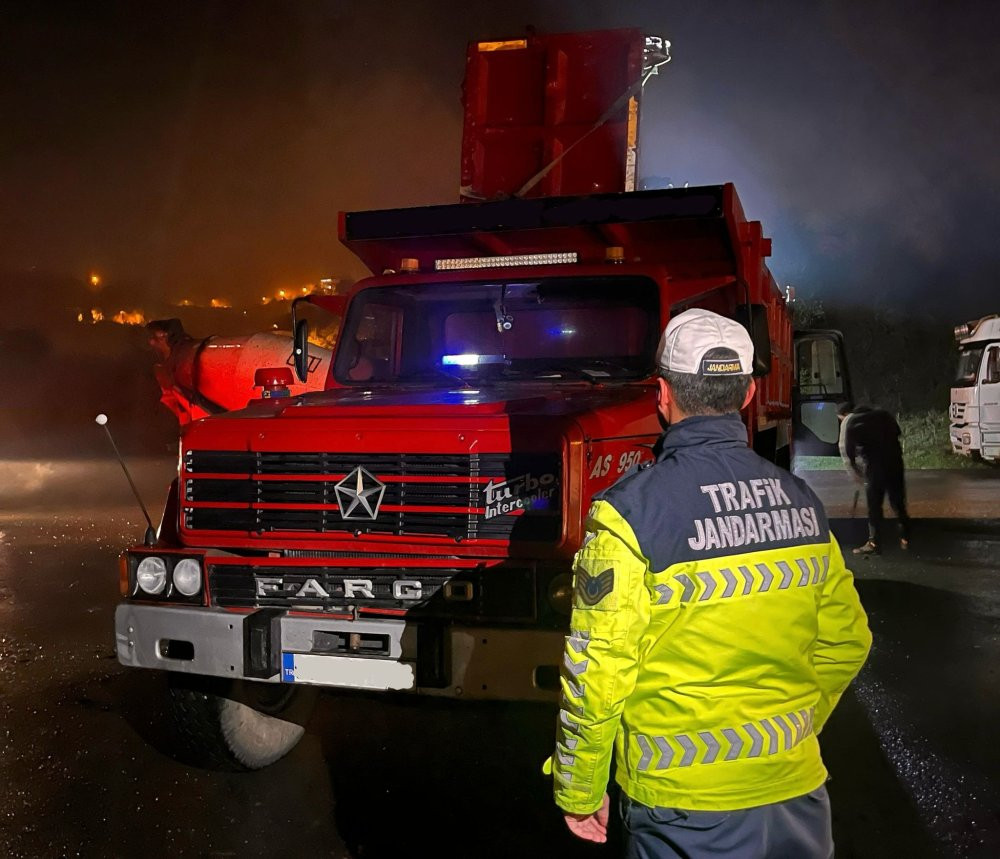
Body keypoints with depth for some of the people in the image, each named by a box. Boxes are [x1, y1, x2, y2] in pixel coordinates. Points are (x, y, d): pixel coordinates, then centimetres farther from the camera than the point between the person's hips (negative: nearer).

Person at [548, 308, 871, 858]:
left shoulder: (632, 509, -18)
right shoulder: (800, 501, -1)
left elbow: (595, 672, -16)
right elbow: (845, 643, 9)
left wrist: (578, 792, -3)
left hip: (687, 806, -4)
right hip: (797, 792, 5)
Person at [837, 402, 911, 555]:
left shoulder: (848, 422, 2)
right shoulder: (880, 414, 18)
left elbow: (846, 450, -5)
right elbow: (897, 432, 15)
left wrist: (856, 473, 3)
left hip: (874, 465, -5)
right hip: (895, 460, 5)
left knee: (874, 506, 3)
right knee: (898, 503, 15)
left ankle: (874, 543, 6)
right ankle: (905, 539, 22)